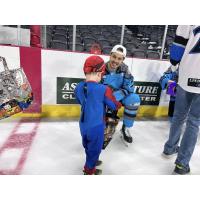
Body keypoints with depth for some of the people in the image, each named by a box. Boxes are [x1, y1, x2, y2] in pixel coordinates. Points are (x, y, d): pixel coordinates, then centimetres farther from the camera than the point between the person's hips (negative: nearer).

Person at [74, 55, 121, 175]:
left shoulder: (78, 87, -7)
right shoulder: (104, 89, -24)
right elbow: (115, 106, -9)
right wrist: (120, 104, 12)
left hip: (83, 124, 6)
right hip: (96, 126, -6)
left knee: (88, 145, 28)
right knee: (95, 148, 18)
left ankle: (91, 161, 54)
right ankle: (89, 170, 38)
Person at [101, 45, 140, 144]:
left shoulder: (124, 69, -13)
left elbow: (129, 87, -17)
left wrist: (116, 96, -32)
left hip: (119, 97, 1)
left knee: (134, 98, -25)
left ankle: (126, 128, -5)